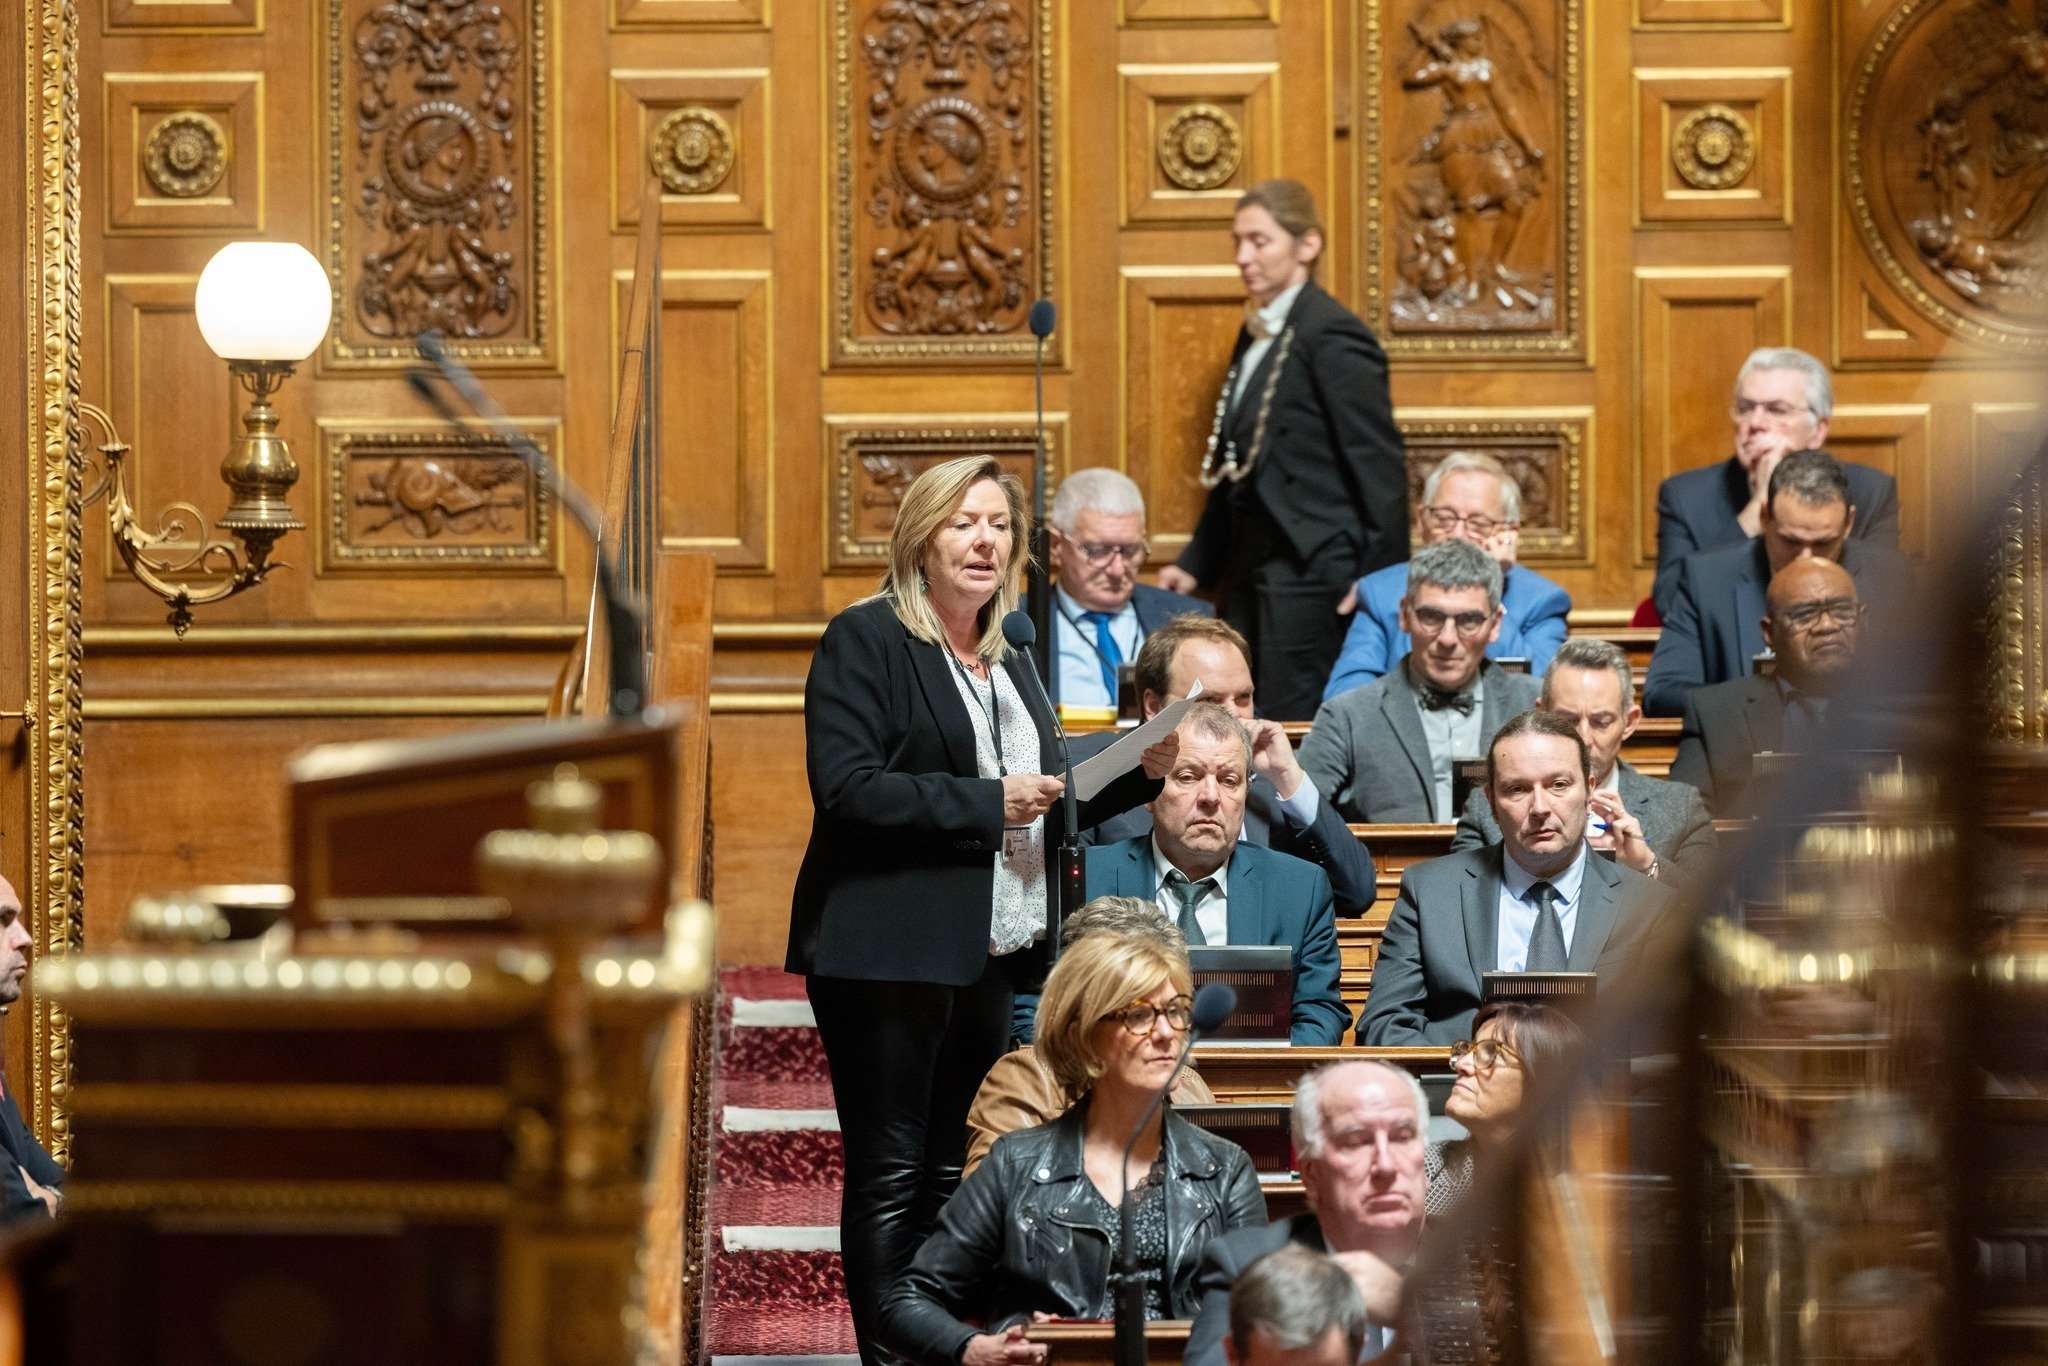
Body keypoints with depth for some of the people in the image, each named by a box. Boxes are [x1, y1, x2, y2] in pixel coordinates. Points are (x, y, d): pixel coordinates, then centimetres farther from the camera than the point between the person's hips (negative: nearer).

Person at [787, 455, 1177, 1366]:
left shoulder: (1009, 665, 19)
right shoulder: (865, 641, -6)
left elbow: (1046, 811, 23)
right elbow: (847, 788, -18)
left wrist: (1139, 774, 8)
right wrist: (984, 803, -18)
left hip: (987, 952, 8)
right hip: (888, 953, -8)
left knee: (953, 1173, 10)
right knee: (891, 1178, -3)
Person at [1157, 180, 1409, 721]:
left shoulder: (1333, 336, -11)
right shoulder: (1258, 334, 16)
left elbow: (1379, 465, -14)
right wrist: (1197, 564, 19)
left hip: (1311, 574, -9)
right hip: (1253, 575, 9)